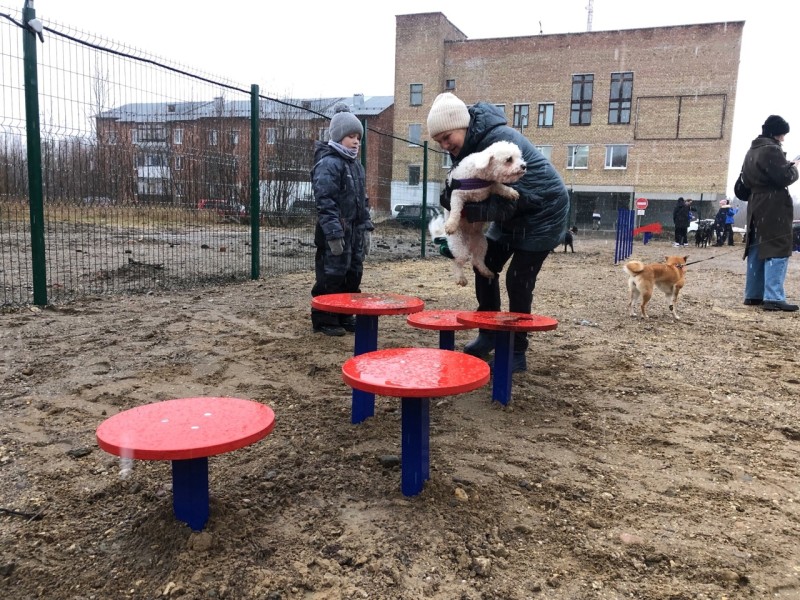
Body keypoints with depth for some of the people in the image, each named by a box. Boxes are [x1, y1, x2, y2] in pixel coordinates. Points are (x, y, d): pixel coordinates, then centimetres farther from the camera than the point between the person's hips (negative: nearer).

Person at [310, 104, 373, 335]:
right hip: (336, 232, -9)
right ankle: (323, 319, 9)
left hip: (354, 231, 9)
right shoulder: (328, 163, -12)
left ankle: (344, 316, 25)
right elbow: (325, 202, -19)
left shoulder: (355, 164, 17)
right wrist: (334, 233, -24)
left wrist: (365, 224, 15)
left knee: (353, 274, 13)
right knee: (331, 275, -3)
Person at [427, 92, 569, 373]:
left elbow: (508, 200, -34)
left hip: (543, 210, -8)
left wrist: (466, 211, -40)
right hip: (512, 212, 9)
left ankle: (517, 353, 3)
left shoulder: (501, 140, -32)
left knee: (518, 280, -10)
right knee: (485, 265, 7)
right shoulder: (464, 144, -5)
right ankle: (488, 333, 22)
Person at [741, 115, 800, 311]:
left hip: (756, 205, 9)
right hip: (774, 207, -9)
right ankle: (774, 298, -16)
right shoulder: (772, 150, -13)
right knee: (777, 249, -10)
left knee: (757, 250, 11)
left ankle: (753, 294, 15)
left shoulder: (752, 151, 16)